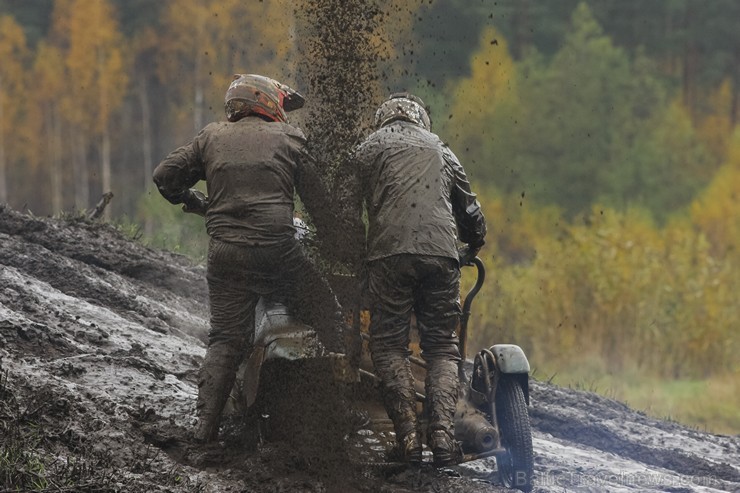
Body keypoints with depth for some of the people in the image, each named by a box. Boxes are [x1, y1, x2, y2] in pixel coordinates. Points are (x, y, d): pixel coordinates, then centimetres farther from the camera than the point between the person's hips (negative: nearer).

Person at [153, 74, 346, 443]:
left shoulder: (211, 138, 15)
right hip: (277, 251, -3)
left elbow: (165, 176, 11)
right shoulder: (287, 139, 10)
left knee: (225, 339, 9)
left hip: (225, 255, 3)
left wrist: (192, 202, 28)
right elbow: (317, 200, 10)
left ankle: (206, 423, 0)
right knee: (327, 317, 12)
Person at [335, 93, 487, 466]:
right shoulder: (439, 150, 25)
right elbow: (469, 208, 33)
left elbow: (345, 208, 6)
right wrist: (474, 244, 51)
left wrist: (354, 254, 12)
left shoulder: (370, 148, 16)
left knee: (388, 345, 4)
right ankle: (443, 434, -10)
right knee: (442, 347, 8)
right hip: (441, 253, 3)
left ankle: (407, 435, -9)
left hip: (390, 254, -2)